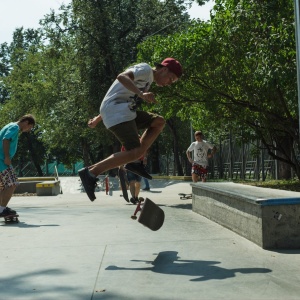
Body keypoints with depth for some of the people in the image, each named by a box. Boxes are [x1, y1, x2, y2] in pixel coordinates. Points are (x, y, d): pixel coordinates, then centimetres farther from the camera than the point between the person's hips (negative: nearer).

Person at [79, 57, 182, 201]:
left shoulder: (147, 80, 28)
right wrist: (141, 94, -35)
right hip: (117, 113, -10)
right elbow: (122, 77, -22)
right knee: (136, 151, -20)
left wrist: (100, 117, 32)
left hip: (121, 112, 10)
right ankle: (91, 172, -20)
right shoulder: (146, 69, -2)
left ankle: (134, 162, -2)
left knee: (159, 122, 8)